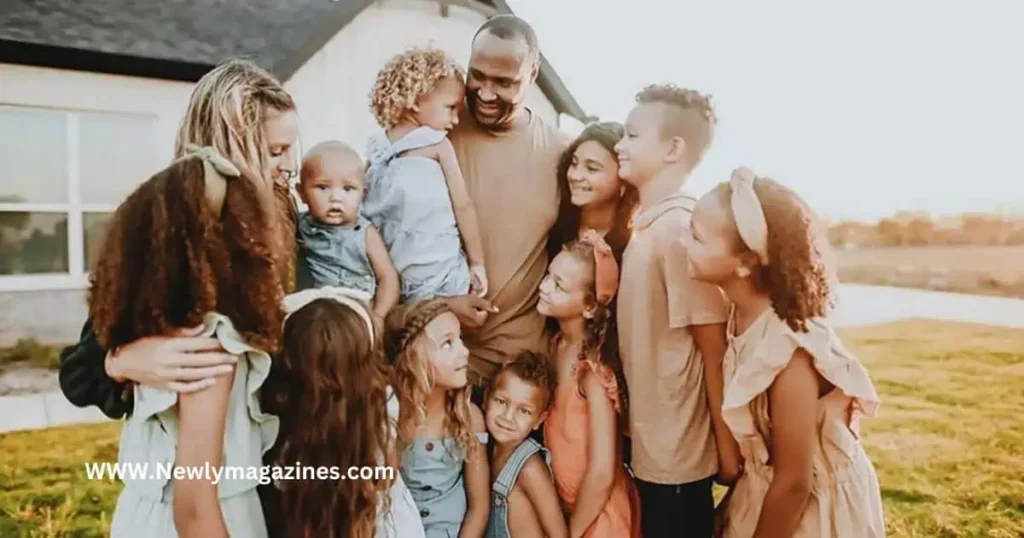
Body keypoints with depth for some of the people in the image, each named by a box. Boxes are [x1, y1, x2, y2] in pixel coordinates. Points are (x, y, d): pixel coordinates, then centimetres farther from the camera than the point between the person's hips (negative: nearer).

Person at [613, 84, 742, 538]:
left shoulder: (680, 230, -20)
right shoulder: (644, 227, 5)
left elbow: (715, 351, -17)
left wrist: (727, 447, -12)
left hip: (678, 454, -8)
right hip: (649, 445, 8)